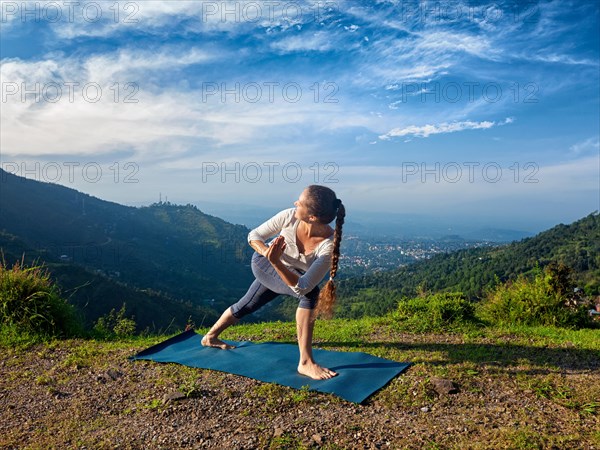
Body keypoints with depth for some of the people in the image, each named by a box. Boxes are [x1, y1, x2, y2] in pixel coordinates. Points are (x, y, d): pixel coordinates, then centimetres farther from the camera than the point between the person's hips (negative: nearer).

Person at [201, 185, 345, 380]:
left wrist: (276, 263, -52)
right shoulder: (289, 216, -32)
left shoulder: (329, 245, -35)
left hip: (291, 277, 2)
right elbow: (253, 235, -16)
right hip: (263, 263, -2)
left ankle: (210, 337, 53)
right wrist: (266, 251, -37)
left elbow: (302, 287, -39)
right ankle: (305, 362, -20)